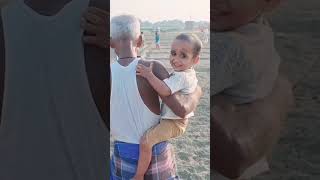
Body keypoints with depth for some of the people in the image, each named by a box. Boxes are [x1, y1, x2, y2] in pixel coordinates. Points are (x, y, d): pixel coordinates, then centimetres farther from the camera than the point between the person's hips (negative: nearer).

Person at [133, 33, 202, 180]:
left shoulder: (181, 77, -26)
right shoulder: (188, 73, 5)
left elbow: (164, 91, -39)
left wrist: (149, 75, -32)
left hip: (174, 123, -11)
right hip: (173, 118, 11)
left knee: (145, 141, -21)